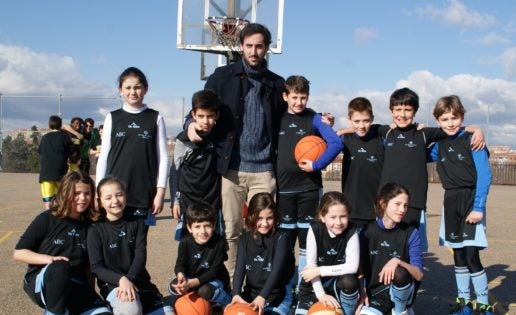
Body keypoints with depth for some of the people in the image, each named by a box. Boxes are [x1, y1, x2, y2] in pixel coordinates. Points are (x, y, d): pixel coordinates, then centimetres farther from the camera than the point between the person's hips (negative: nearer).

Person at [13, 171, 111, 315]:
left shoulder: (89, 225, 7)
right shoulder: (47, 219, -4)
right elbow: (19, 252, -5)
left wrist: (89, 294, 7)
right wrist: (49, 259, -19)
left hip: (75, 286, 3)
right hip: (40, 281, -3)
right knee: (60, 267, -38)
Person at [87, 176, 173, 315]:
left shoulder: (137, 223, 5)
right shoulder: (96, 230, -3)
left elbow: (140, 256, -3)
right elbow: (96, 267, -7)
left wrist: (130, 279, -21)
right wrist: (121, 279, -23)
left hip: (139, 281, 4)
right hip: (112, 284, -4)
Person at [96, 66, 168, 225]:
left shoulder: (155, 118, 4)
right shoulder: (112, 118, 7)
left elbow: (163, 157, 3)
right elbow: (104, 156, 8)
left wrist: (160, 192, -3)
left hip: (144, 194, -1)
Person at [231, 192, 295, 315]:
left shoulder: (281, 238, -9)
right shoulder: (245, 238, 3)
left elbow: (277, 270, -21)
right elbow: (240, 267, -8)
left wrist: (262, 296, -36)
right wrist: (236, 294, -27)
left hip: (277, 296, -3)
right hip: (250, 294, 4)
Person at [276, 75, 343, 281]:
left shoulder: (314, 119, -1)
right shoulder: (277, 119, 8)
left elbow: (336, 143, -12)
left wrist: (316, 165, -17)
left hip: (309, 188, -2)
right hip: (283, 188, 2)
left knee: (307, 239, 3)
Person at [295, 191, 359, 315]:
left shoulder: (351, 232, -18)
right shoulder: (315, 230, -17)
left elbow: (352, 266, -24)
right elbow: (311, 264, -16)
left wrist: (320, 271, -24)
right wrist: (321, 294, -20)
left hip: (339, 283, -1)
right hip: (315, 285, 1)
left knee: (349, 281, -32)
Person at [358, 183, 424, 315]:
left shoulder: (411, 232, -7)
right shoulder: (367, 231, -3)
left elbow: (419, 275, -12)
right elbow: (359, 267, 5)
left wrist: (398, 261, -28)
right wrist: (362, 291, -9)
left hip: (401, 290, 1)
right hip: (375, 294, 0)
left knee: (400, 273, -34)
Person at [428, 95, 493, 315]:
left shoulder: (472, 140, -8)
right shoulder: (440, 145, 7)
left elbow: (484, 175, -12)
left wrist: (478, 207, -17)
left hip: (470, 200, -5)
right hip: (450, 202, 6)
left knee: (471, 256, -8)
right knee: (458, 254, 12)